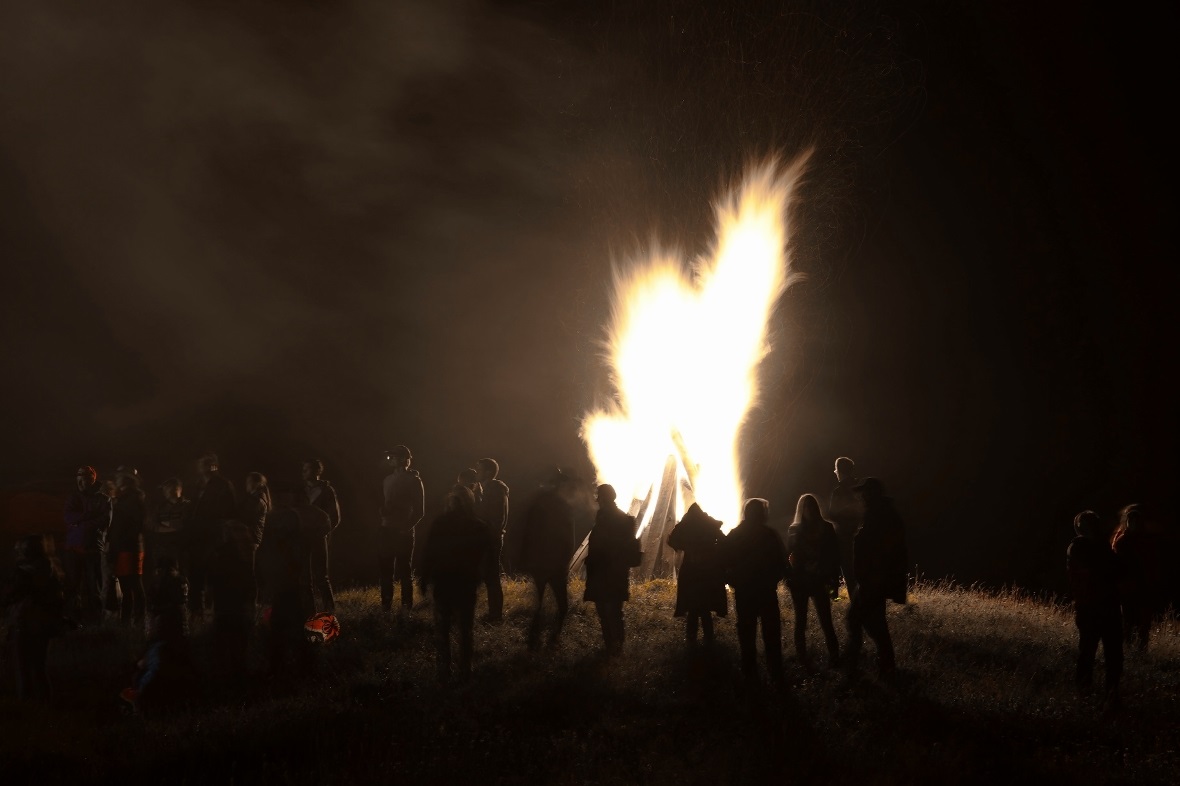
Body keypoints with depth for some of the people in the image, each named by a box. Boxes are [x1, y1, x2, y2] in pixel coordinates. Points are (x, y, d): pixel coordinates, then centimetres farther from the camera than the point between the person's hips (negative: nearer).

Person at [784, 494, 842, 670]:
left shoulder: (826, 528, 2)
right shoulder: (794, 530, 4)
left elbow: (834, 556, 2)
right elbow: (787, 556, 3)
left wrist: (834, 581, -3)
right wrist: (790, 578, -8)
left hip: (819, 581, -1)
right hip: (799, 582, 1)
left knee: (825, 621, -4)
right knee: (800, 622, 3)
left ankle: (834, 658, -2)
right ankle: (803, 662, 7)